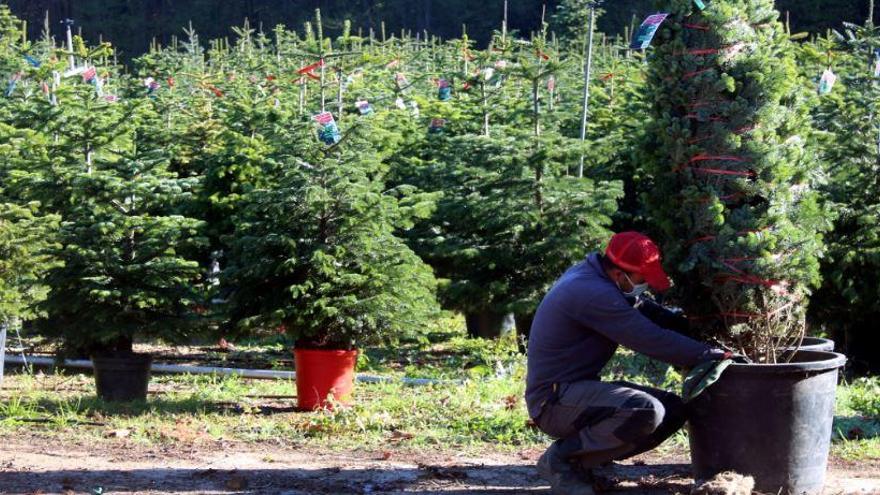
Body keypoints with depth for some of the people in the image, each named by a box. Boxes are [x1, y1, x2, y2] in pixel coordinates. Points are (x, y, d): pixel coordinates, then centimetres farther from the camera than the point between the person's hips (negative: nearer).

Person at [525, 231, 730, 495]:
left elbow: (638, 305, 21)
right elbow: (653, 341, -24)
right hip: (555, 400, -11)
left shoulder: (588, 274, 8)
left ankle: (584, 459, 7)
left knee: (673, 409, 6)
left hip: (578, 391, 11)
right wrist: (716, 355, -17)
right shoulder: (593, 294, -23)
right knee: (647, 412, -31)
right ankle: (562, 457, -12)